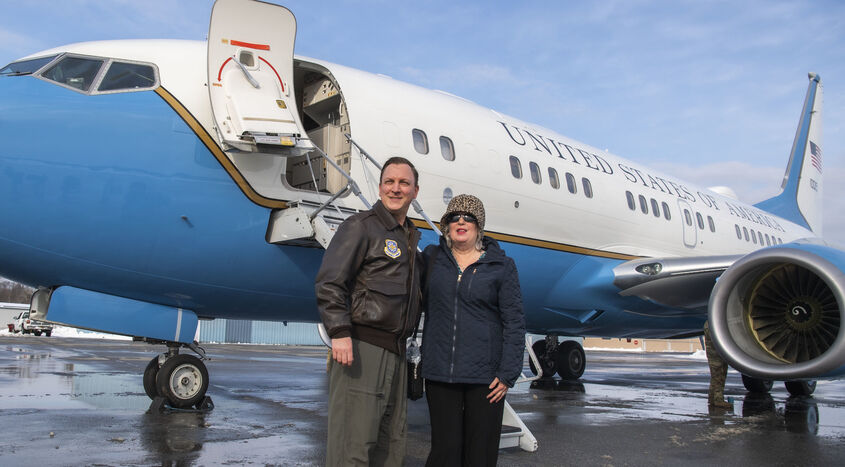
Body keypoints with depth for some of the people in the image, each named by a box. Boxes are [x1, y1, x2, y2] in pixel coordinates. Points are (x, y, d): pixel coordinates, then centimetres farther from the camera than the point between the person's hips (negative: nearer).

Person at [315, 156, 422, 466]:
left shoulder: (411, 237, 20)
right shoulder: (361, 226, -3)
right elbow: (329, 283, -12)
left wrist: (404, 343, 18)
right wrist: (339, 333, -21)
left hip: (395, 352, 8)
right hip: (361, 347, -8)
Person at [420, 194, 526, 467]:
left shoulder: (501, 266, 2)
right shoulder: (431, 258, 8)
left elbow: (515, 323, 1)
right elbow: (420, 302, 21)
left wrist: (508, 374, -5)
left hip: (485, 373, -1)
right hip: (440, 370, 2)